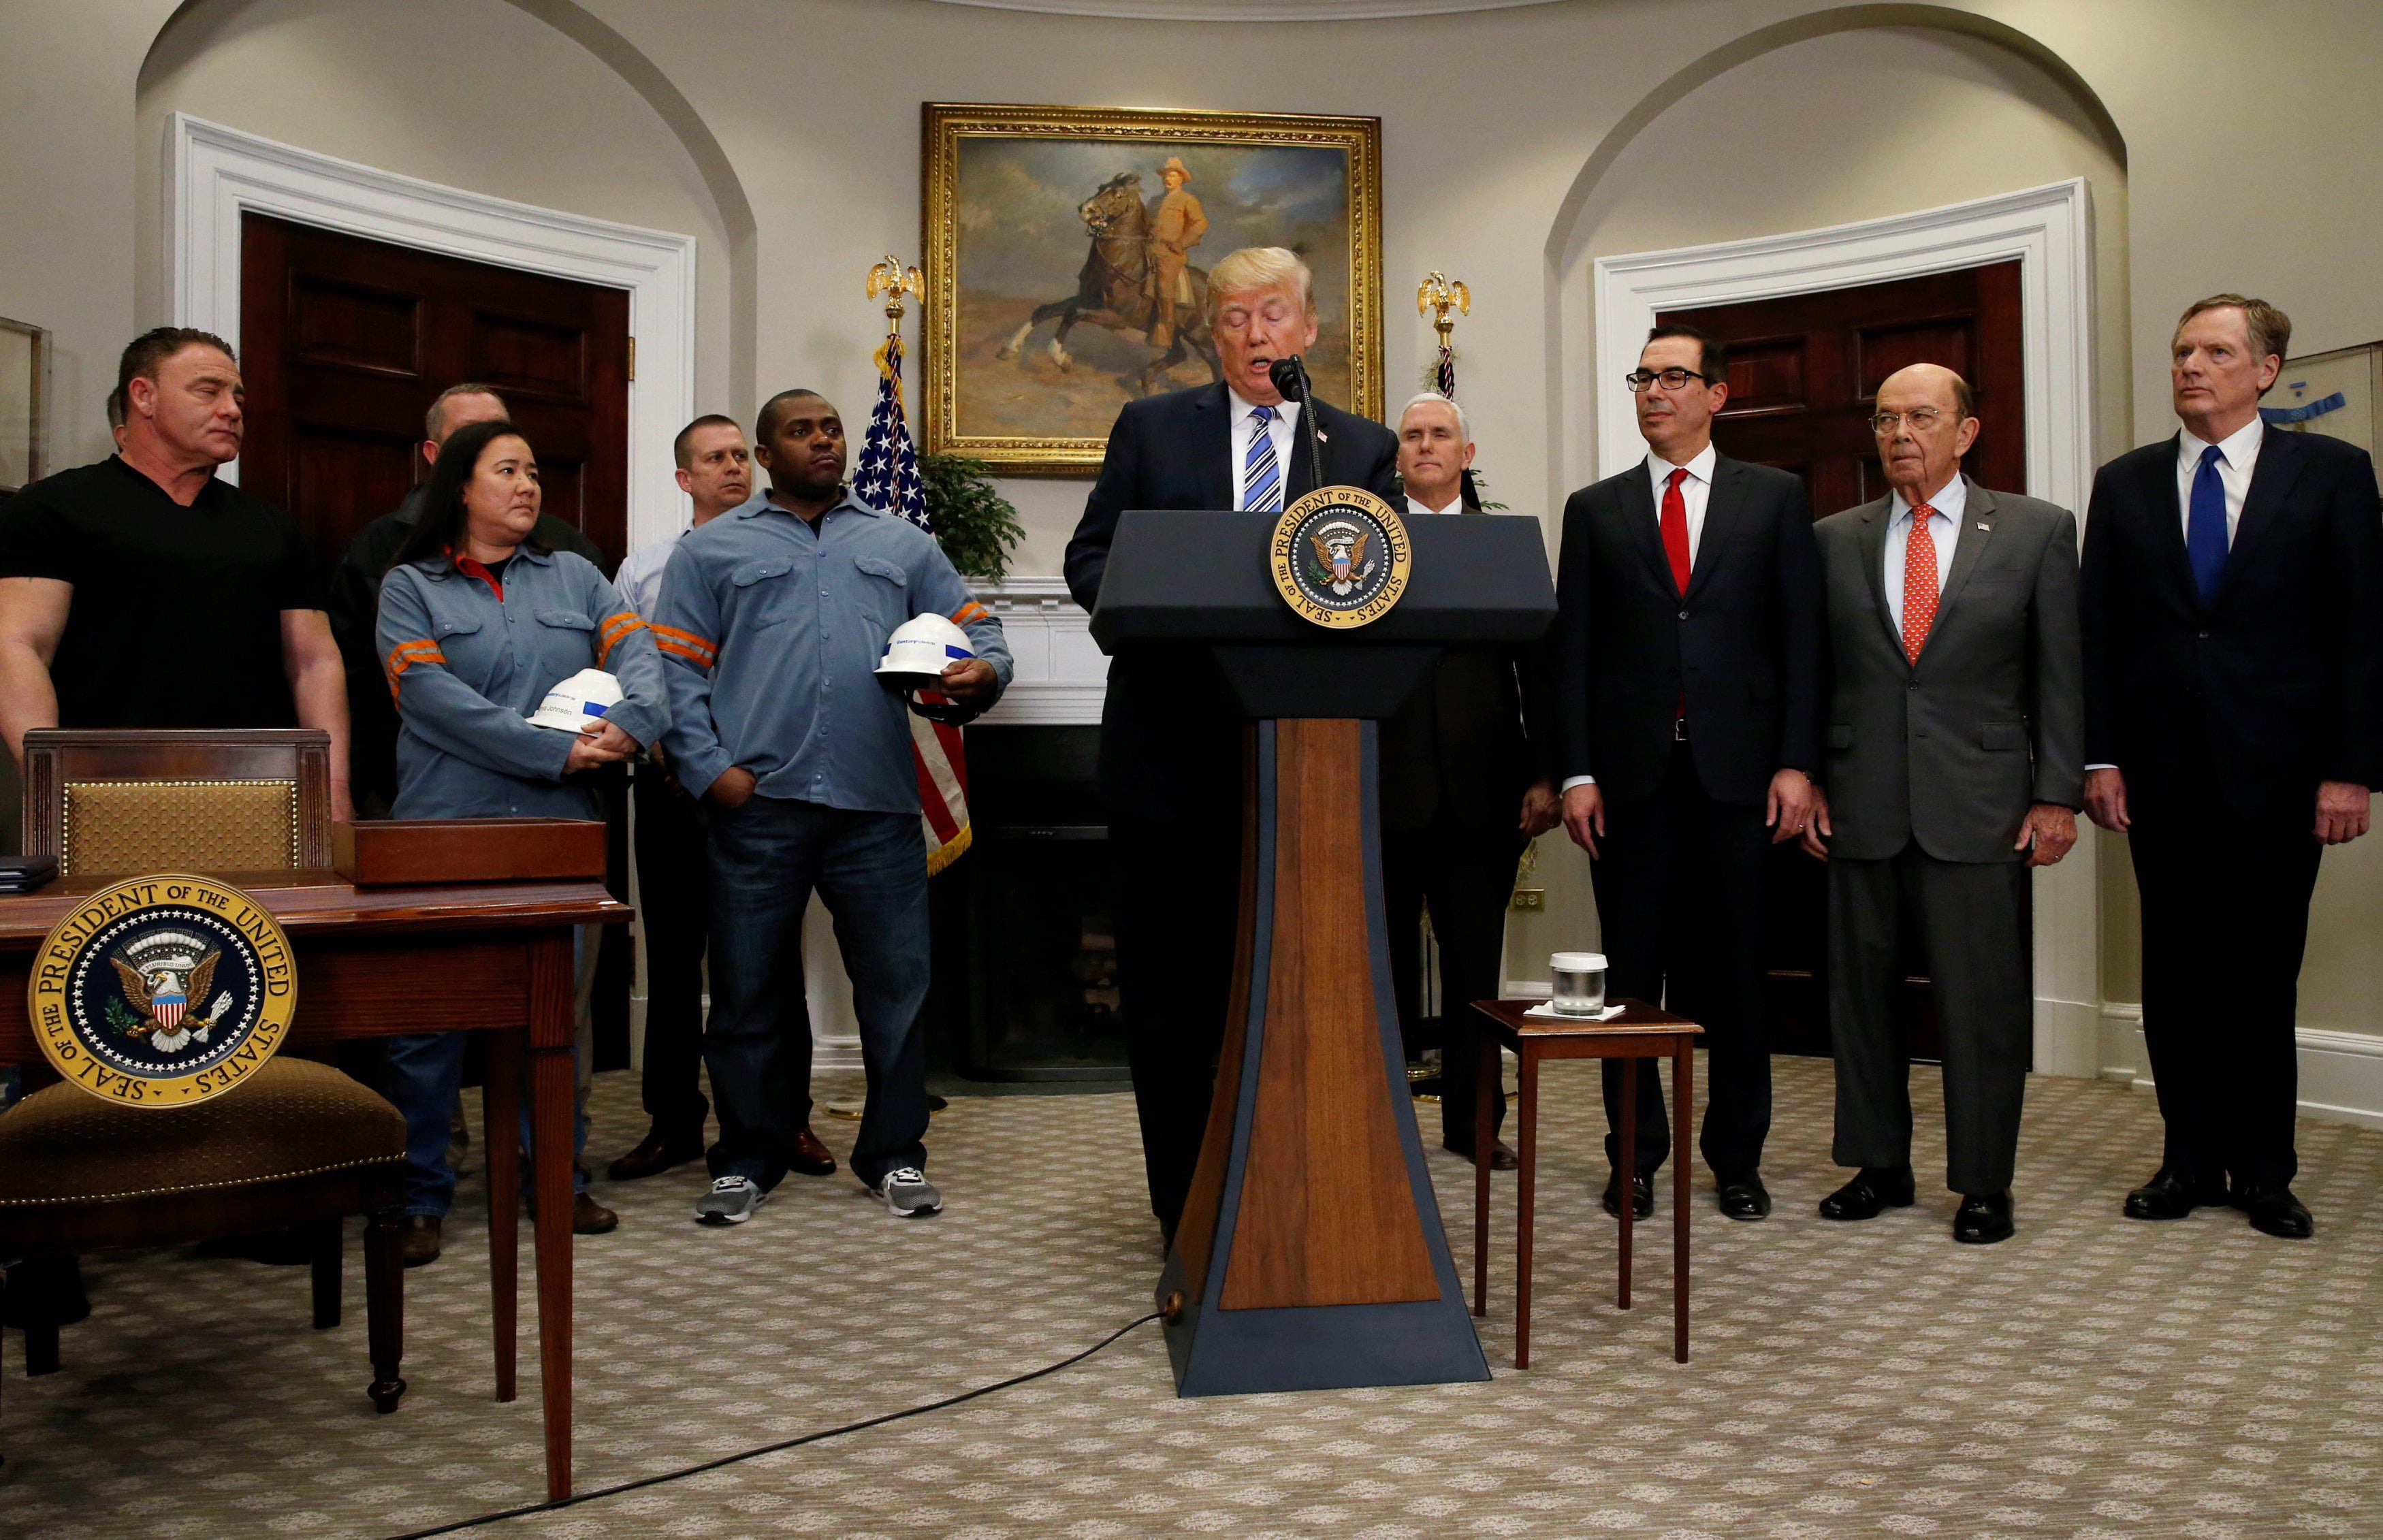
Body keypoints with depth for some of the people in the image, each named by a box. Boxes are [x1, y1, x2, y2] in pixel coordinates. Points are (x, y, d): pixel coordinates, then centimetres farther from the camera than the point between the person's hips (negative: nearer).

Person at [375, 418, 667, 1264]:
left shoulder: (574, 576, 16)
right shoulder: (410, 587, 6)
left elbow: (637, 650, 2)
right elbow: (435, 700, -9)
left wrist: (629, 721, -20)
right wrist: (557, 751, -17)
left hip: (560, 827, 3)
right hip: (446, 827, -3)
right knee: (430, 1013, 0)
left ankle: (557, 1177, 20)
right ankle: (419, 1195, 11)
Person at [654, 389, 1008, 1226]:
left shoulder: (903, 545, 19)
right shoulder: (711, 549, 12)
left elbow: (975, 627, 14)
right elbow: (677, 670, 5)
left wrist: (985, 672, -9)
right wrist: (709, 769, -7)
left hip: (876, 804, 1)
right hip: (757, 803, -1)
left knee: (896, 983, 3)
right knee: (749, 989, 6)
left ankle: (893, 1153, 17)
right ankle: (749, 1157, 20)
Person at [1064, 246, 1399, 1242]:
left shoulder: (1365, 448, 10)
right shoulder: (1151, 428, 9)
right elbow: (1088, 560, 6)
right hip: (1169, 755, 0)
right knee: (1169, 988, 6)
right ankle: (1185, 1207, 19)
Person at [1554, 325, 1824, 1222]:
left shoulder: (1774, 498, 8)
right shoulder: (1595, 509, 10)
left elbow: (1802, 636, 3)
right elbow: (1572, 649, 6)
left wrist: (1797, 763, -6)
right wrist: (1576, 772, -2)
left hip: (1738, 772, 0)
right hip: (1632, 775, 1)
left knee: (1736, 975, 6)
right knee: (1632, 973, 5)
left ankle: (1737, 1159, 20)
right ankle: (1636, 1156, 17)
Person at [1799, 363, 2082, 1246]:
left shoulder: (2037, 531, 4)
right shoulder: (1834, 540, 9)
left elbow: (2060, 674, 2)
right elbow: (1810, 674, 10)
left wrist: (2057, 795, -3)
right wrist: (1804, 782, 3)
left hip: (1979, 808, -2)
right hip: (1861, 809, 2)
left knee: (1983, 1000, 2)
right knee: (1861, 991, 8)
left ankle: (1983, 1183, 16)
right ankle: (1879, 1166, 23)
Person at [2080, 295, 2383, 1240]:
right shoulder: (2124, 485, 9)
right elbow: (2096, 630, 6)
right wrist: (2099, 756, -2)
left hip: (2277, 770, -2)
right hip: (2163, 771, 2)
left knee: (2263, 974, 5)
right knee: (2176, 972, 7)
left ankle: (2263, 1170, 18)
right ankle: (2191, 1159, 18)